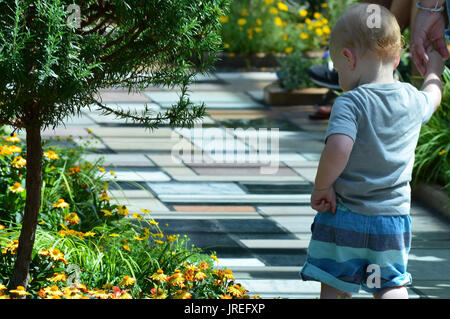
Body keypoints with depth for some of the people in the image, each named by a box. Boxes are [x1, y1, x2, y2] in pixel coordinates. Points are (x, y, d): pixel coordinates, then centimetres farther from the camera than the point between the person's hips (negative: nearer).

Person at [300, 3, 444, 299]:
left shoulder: (351, 102, -17)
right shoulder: (413, 100, 2)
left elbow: (338, 148, -32)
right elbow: (432, 96, 27)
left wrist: (322, 187, -17)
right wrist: (434, 70, 47)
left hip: (345, 217, -5)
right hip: (395, 220, 5)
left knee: (335, 287, 6)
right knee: (391, 285, 16)